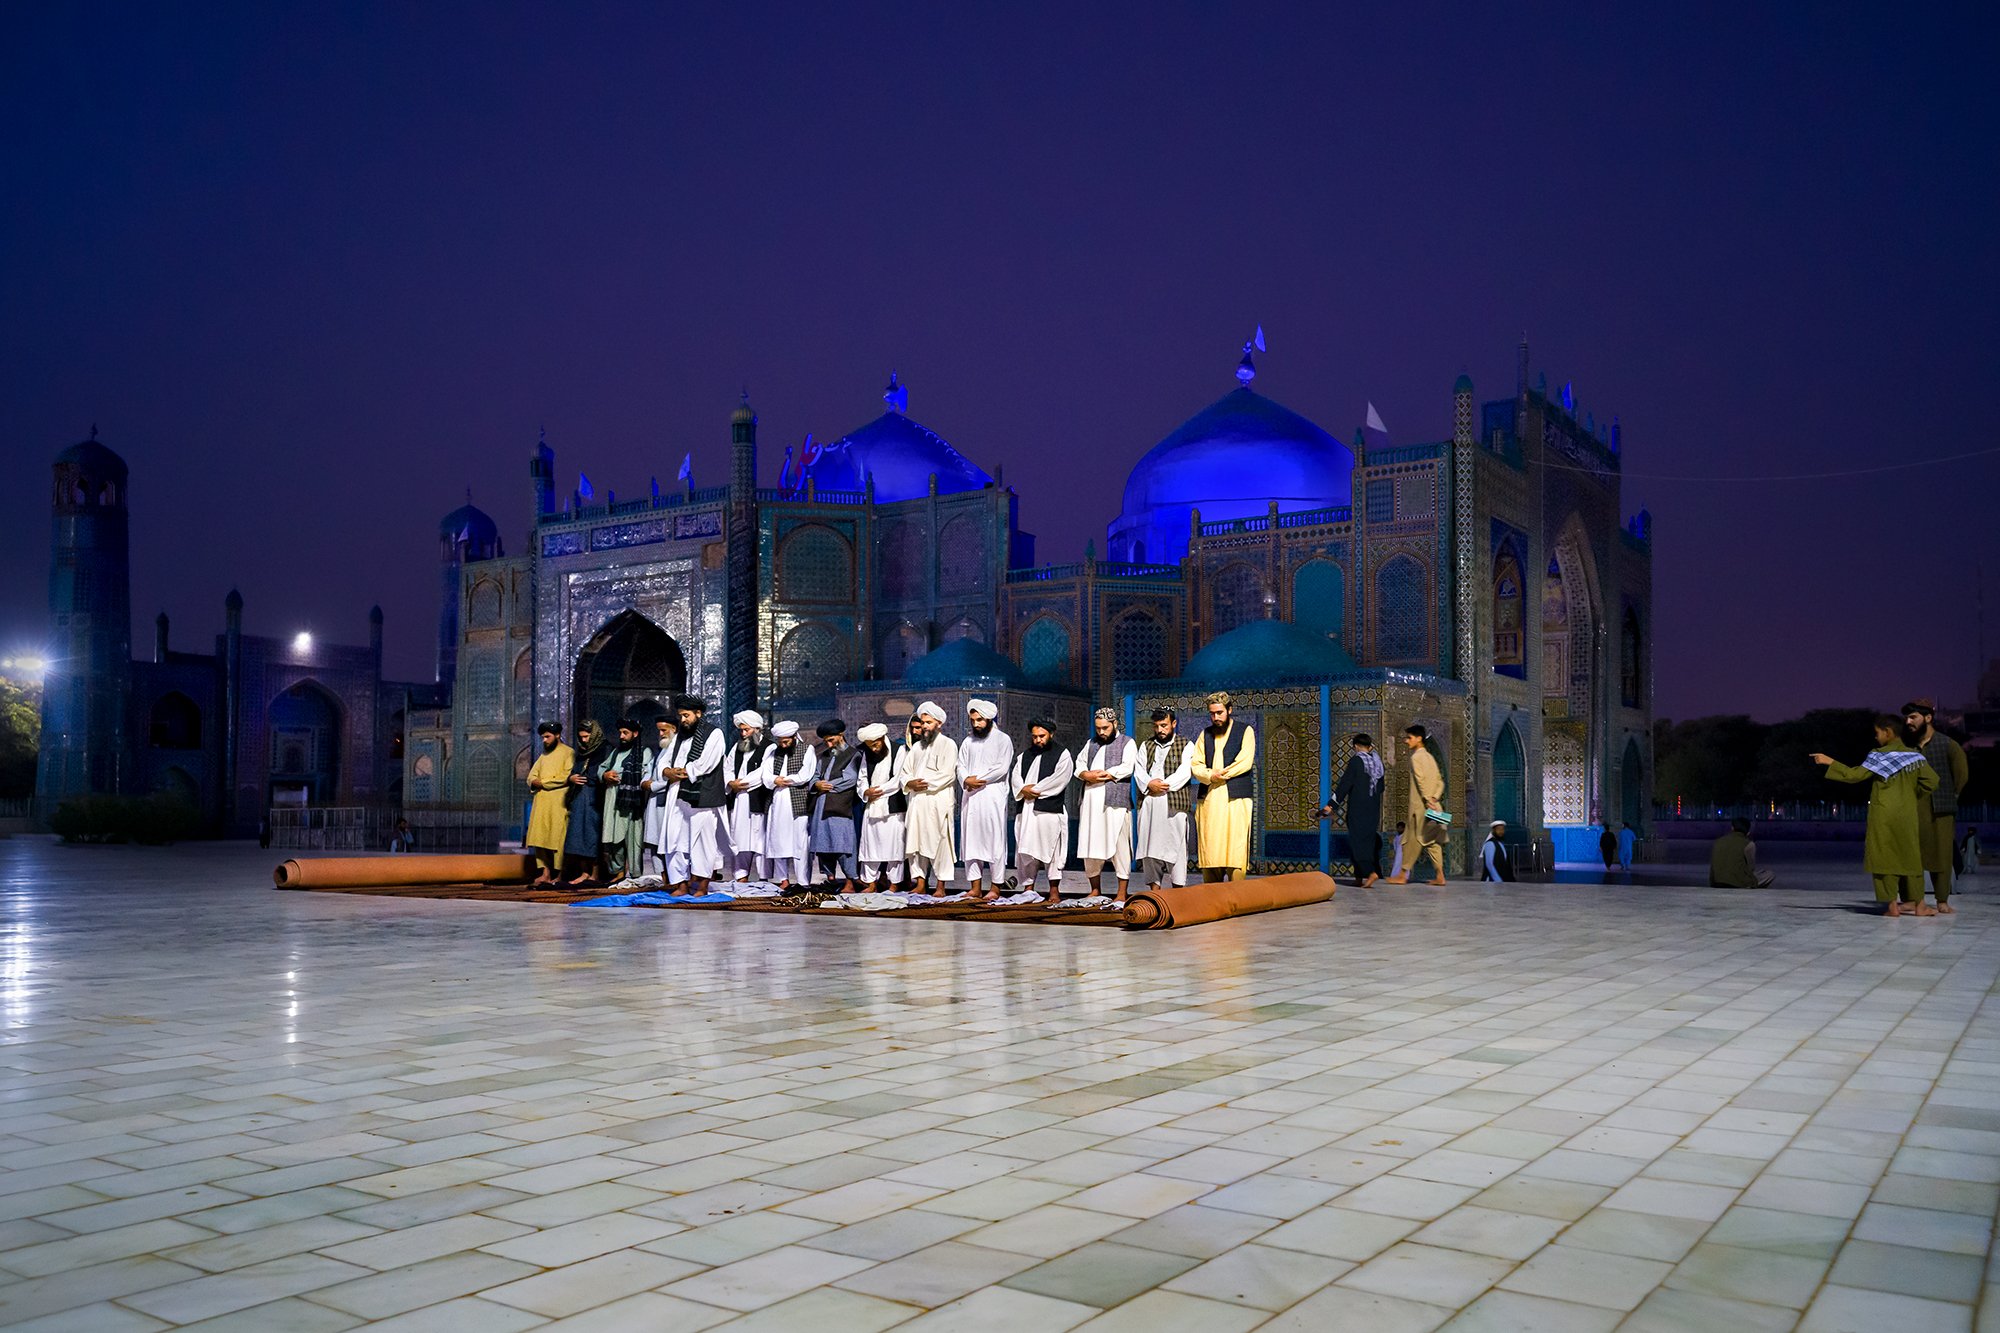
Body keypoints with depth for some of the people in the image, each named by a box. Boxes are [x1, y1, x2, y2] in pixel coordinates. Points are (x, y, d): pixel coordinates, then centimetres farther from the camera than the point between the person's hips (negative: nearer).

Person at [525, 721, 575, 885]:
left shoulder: (568, 753, 0)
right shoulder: (543, 755, 23)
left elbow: (566, 777, -13)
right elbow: (531, 777, 17)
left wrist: (543, 782, -9)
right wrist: (534, 782, -6)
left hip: (558, 803, -7)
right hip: (541, 803, 7)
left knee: (558, 839, -7)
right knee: (540, 838, -2)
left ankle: (559, 876, -3)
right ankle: (546, 873, -1)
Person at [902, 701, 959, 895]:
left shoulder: (948, 744, 1)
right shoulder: (917, 746, 20)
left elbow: (948, 775, -9)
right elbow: (905, 771, 17)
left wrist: (926, 784, -11)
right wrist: (910, 783, -4)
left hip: (938, 801, -6)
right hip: (917, 802, 6)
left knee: (939, 842, -6)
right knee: (916, 841, 4)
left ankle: (940, 885, -2)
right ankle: (920, 883, 9)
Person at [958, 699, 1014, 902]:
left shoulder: (1003, 739, 1)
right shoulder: (968, 740, 17)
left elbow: (1002, 768, -9)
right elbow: (961, 765, 10)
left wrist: (977, 779, -10)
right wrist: (966, 780, -10)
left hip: (992, 796, -5)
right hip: (970, 796, 5)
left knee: (994, 841, -5)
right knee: (971, 841, 4)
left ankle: (995, 887, -1)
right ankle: (975, 887, 8)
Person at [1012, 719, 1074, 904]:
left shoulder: (1062, 755, 4)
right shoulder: (1024, 756, 21)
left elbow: (1058, 779, -9)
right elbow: (1015, 776, 9)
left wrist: (1034, 790, -11)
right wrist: (1023, 790, -12)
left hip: (1050, 809, -5)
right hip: (1025, 809, 5)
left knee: (1051, 850, -6)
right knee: (1025, 850, 3)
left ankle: (1054, 890, -1)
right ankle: (1028, 889, 8)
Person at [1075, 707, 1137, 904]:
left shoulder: (1127, 743, 8)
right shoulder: (1091, 743, 25)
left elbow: (1127, 767, -7)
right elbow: (1079, 764, 16)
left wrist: (1101, 775, -6)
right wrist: (1087, 775, -6)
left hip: (1116, 800, -5)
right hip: (1090, 801, 5)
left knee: (1119, 845, -8)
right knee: (1090, 844, 3)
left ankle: (1122, 893, -5)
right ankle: (1095, 891, 13)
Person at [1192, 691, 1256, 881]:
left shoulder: (1245, 730, 9)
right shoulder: (1206, 734, 20)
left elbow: (1245, 762, -3)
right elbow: (1196, 765, 11)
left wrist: (1221, 774, -4)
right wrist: (1210, 775, -8)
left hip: (1236, 798, -3)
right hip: (1208, 799, 4)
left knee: (1235, 849, -10)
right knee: (1209, 850, -1)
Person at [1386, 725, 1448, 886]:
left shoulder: (1416, 757, -9)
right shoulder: (1429, 757, 18)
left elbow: (1421, 781, -18)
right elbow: (1440, 781, 14)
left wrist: (1427, 800, -20)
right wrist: (1435, 798, 3)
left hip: (1420, 806, -8)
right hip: (1434, 806, 8)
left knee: (1415, 839, -4)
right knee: (1432, 840, 7)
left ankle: (1402, 875, 0)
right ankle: (1440, 877, 4)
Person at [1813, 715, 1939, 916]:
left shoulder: (1879, 755, -7)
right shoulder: (1915, 755, 5)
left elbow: (1854, 774, -8)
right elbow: (1932, 780, 2)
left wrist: (1829, 762, -1)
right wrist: (1916, 799, 15)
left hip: (1883, 815, -4)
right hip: (1908, 815, 4)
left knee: (1885, 857, 1)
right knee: (1911, 857, 11)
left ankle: (1892, 905, -1)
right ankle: (1918, 904, 14)